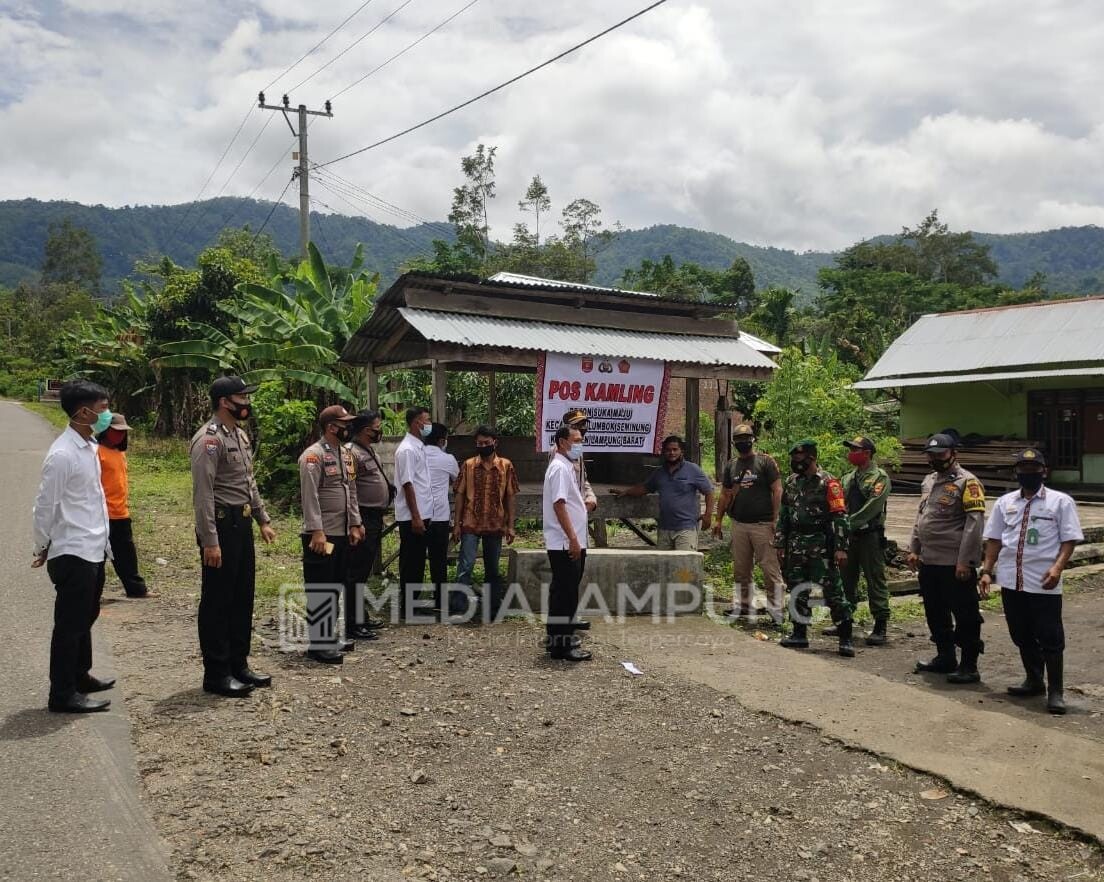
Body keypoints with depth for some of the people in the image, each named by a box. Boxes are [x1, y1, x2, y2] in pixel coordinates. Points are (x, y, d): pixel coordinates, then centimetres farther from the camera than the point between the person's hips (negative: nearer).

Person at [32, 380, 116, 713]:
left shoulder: (89, 447, 8)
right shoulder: (63, 454, -20)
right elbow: (45, 505, -14)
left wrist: (102, 538, 14)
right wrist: (42, 547, -3)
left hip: (94, 549, 9)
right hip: (73, 553, -9)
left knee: (86, 617, 21)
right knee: (70, 623, 1)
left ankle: (80, 675, 36)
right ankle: (62, 694, 11)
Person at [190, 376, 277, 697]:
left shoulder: (240, 435, 14)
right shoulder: (209, 439, -16)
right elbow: (203, 494, -20)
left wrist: (263, 520, 18)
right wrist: (210, 541, -23)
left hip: (242, 523, 9)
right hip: (221, 525, -9)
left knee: (242, 597, 15)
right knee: (217, 600, 1)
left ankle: (239, 664, 27)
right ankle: (216, 674, 12)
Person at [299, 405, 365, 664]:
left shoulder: (346, 455, 13)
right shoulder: (313, 455, -14)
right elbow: (310, 497, -19)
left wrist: (355, 524, 13)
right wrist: (317, 531, -23)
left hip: (342, 533, 9)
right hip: (321, 535, -9)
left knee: (336, 586, 16)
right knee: (319, 591, -2)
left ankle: (329, 636, 27)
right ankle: (318, 644, 5)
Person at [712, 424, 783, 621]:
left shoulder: (765, 461, -2)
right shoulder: (731, 465, 13)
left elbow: (777, 490, -6)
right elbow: (725, 494, 19)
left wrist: (775, 519, -12)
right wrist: (718, 520, 16)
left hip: (763, 524, -5)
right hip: (739, 524, 5)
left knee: (770, 568, -5)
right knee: (741, 569, 11)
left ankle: (775, 609, 1)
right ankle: (744, 605, 22)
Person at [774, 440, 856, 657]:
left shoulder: (828, 483, -9)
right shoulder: (792, 482, 11)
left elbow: (840, 517, -12)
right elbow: (783, 515, 16)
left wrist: (841, 548, -18)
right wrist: (780, 545, 13)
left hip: (821, 546, -6)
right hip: (796, 546, 7)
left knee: (832, 591, -5)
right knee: (797, 591, 11)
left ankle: (846, 638, 2)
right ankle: (800, 634, 22)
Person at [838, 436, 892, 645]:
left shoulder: (879, 477, -8)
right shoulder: (848, 478, 15)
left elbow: (871, 508, -18)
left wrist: (848, 524, -19)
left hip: (870, 535, -7)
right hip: (849, 536, 7)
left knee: (875, 580, -3)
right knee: (846, 579, 14)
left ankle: (880, 627, 2)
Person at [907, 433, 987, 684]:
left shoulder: (967, 482, -11)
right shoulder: (929, 481, 15)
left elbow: (975, 523, -16)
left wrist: (965, 561, -20)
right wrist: (913, 549, 14)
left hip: (955, 564, -8)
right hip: (928, 561, 8)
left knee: (965, 616, 2)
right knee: (935, 613, 17)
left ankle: (969, 666, 10)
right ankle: (945, 658, 31)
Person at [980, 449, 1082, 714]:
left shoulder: (1060, 501, -1)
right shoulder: (1005, 502, 11)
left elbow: (1069, 540, -5)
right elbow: (994, 540, 13)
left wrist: (1057, 567, -20)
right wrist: (987, 571, 6)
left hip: (1044, 583, -4)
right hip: (1011, 581, 5)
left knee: (1050, 638, 1)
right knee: (1022, 636, 15)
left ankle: (1055, 691, 12)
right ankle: (1034, 680, 32)